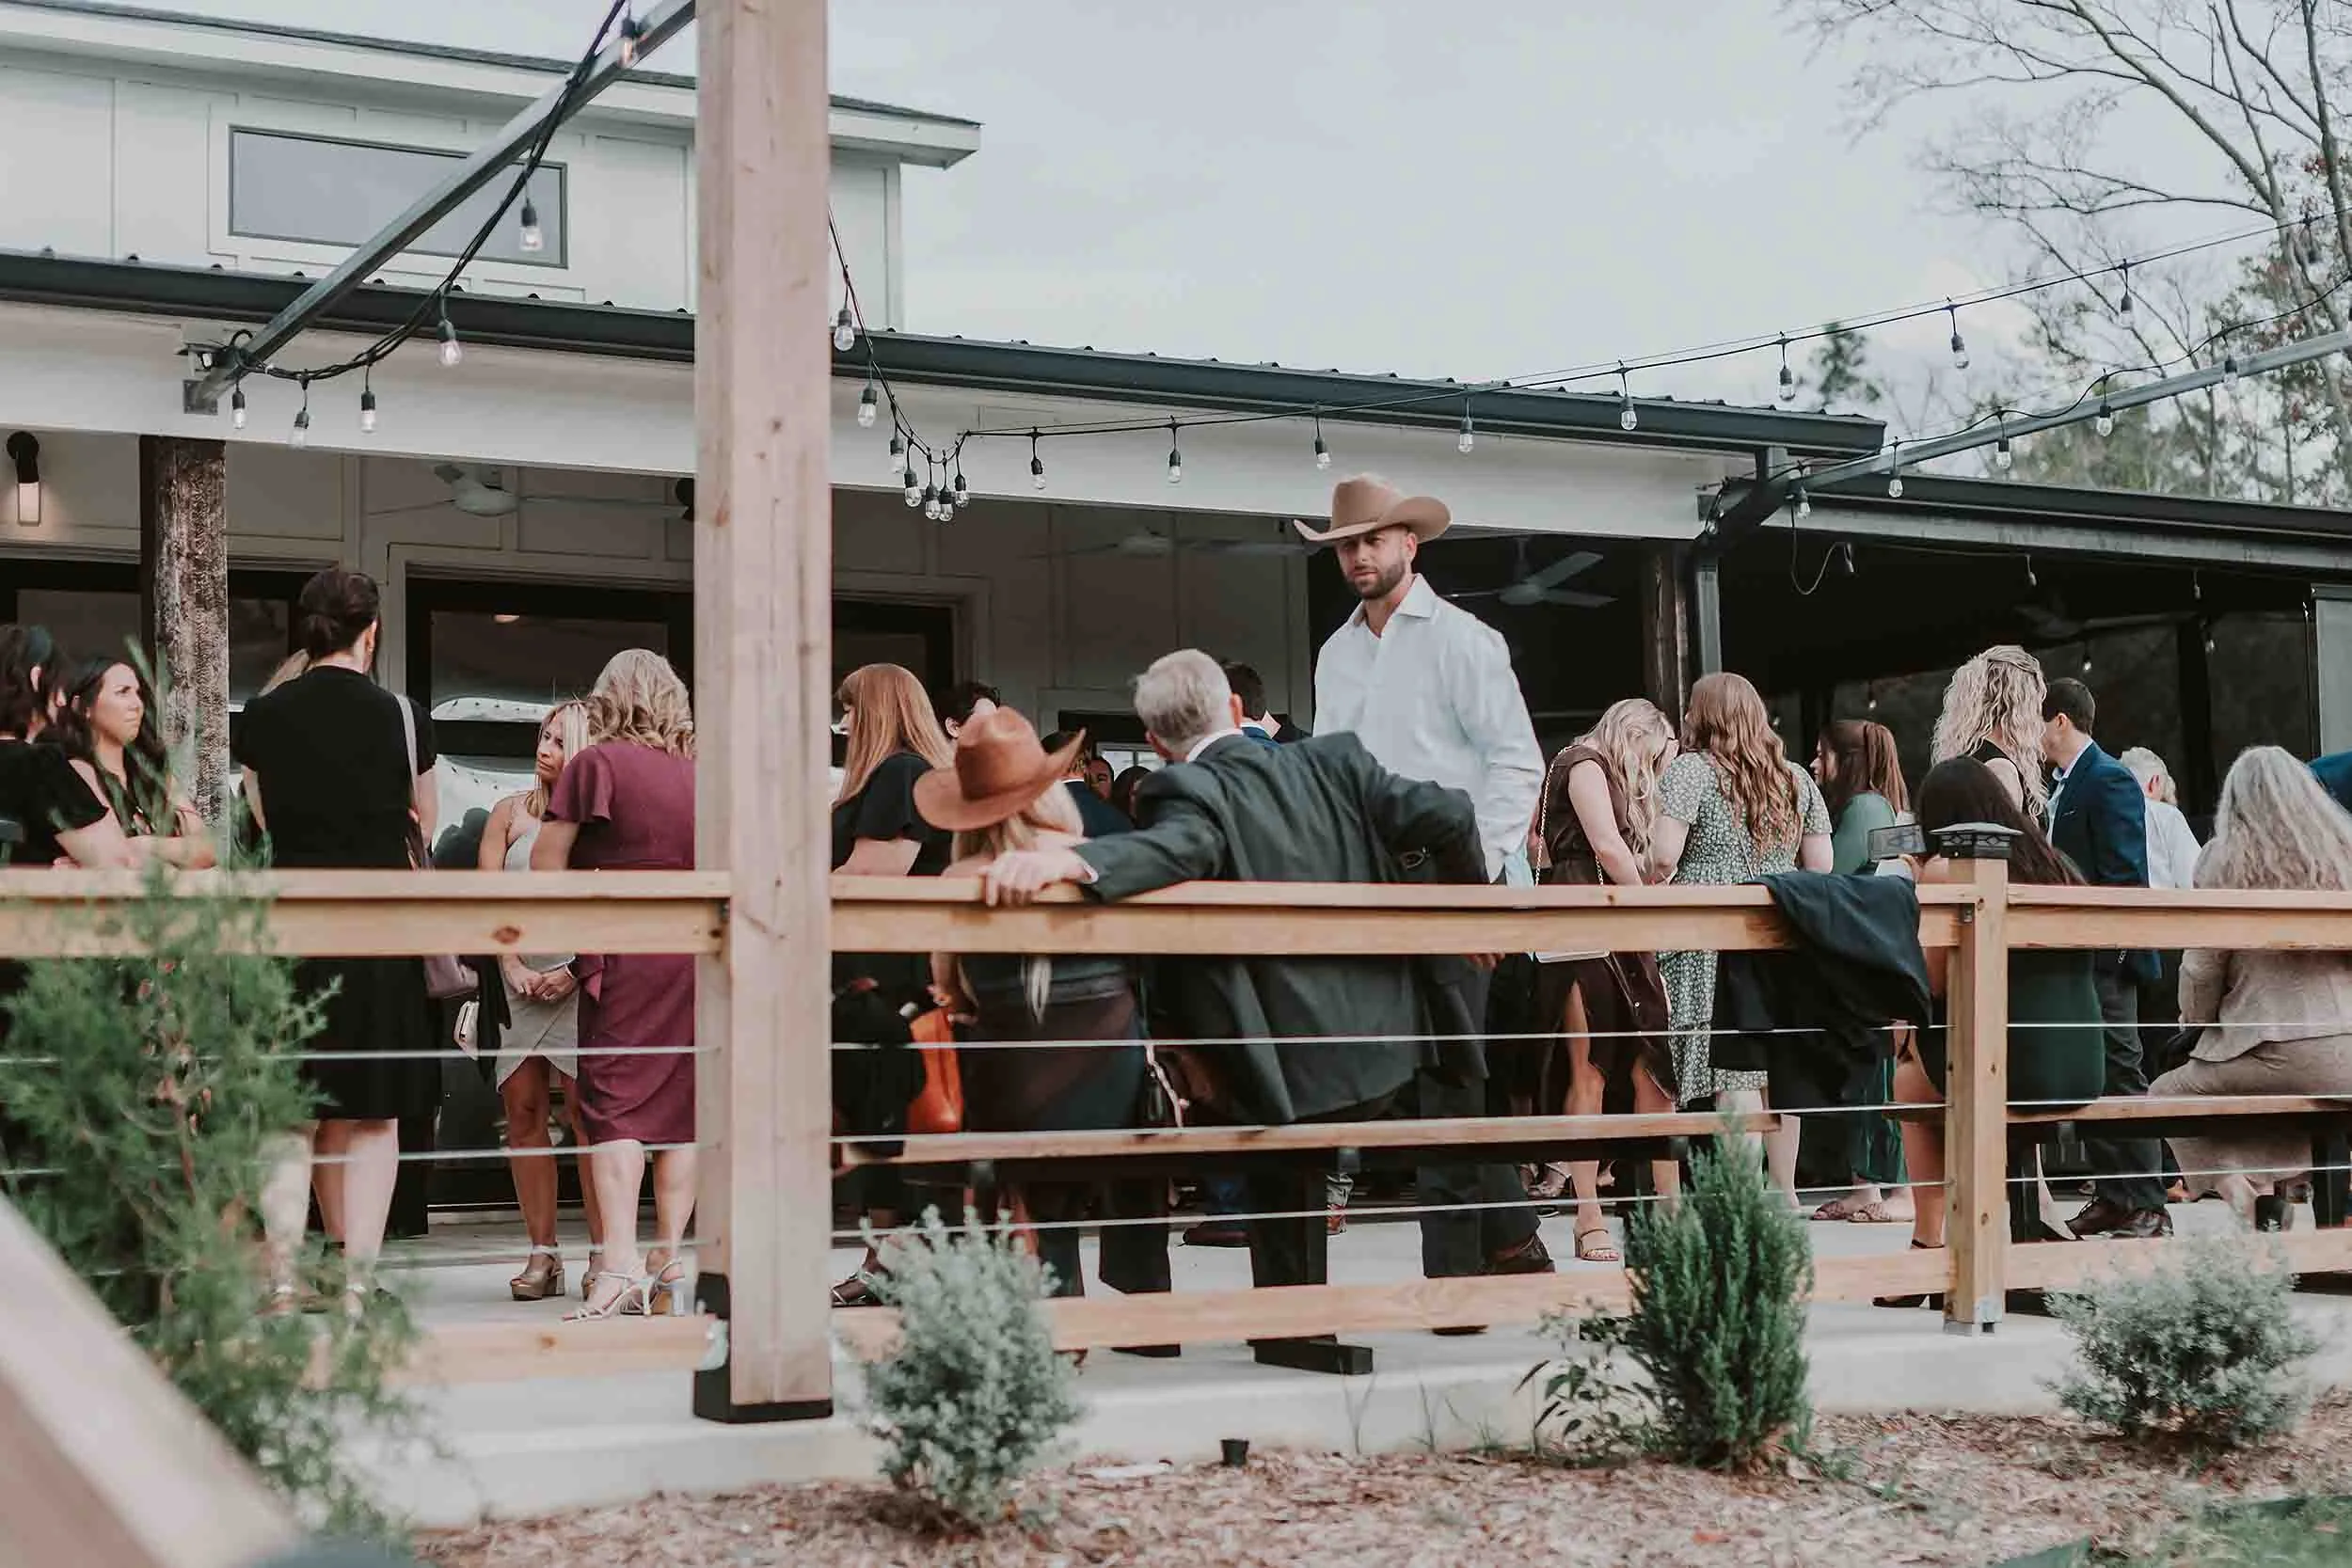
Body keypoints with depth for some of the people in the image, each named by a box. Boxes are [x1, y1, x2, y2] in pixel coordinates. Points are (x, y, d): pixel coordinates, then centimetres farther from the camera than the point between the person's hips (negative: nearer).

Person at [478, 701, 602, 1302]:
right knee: (523, 1108, 1)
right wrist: (513, 968, -3)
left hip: (579, 978, -4)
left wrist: (573, 971, -12)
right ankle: (542, 1254, 6)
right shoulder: (510, 813, 12)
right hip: (517, 979, 4)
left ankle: (602, 1252, -4)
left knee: (584, 1110, -8)